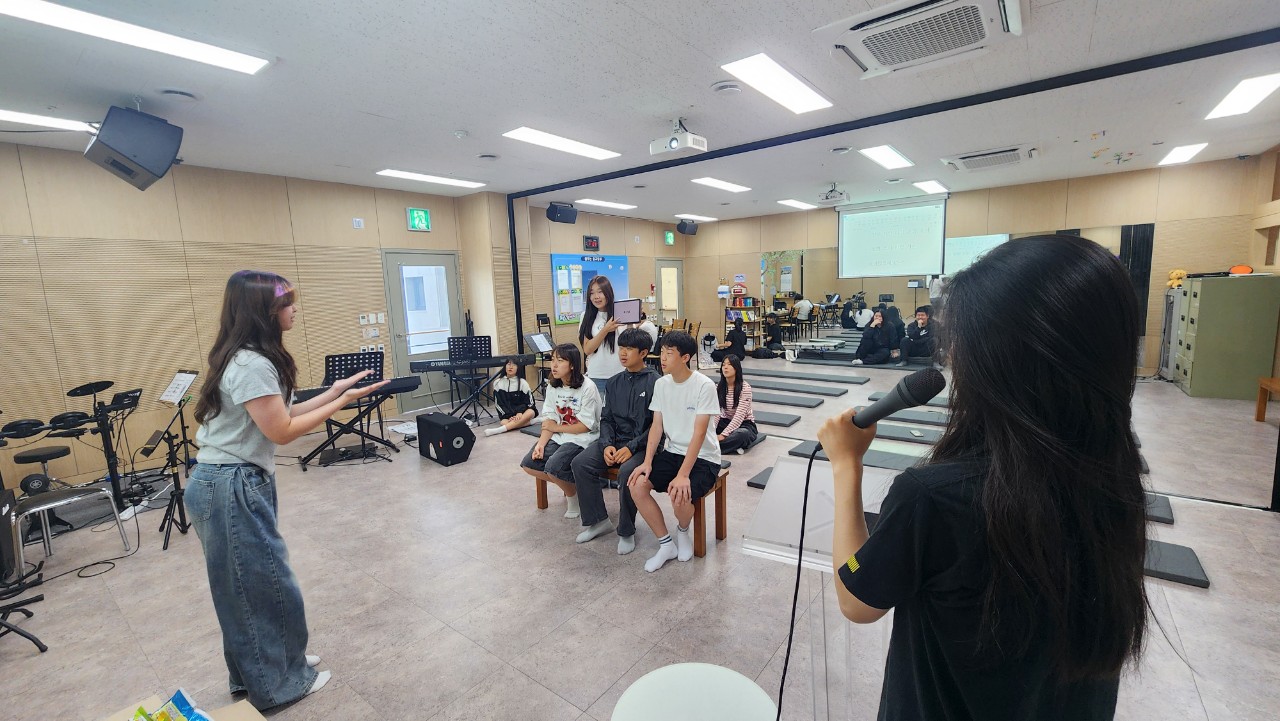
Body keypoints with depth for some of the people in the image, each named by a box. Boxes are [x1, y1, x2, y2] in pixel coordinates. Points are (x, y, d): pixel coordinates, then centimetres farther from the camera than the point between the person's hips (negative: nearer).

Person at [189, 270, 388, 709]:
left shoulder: (250, 359, 7)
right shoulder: (252, 365, -24)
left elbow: (282, 413, 8)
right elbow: (282, 431, -20)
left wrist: (333, 390, 4)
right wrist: (342, 403, -16)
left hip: (238, 483, 10)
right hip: (232, 489, -10)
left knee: (250, 586, 21)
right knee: (266, 585, 6)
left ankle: (257, 673, 39)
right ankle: (276, 685, 25)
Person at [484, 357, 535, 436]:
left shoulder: (522, 382, -2)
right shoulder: (498, 383, 1)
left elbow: (529, 402, -3)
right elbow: (499, 404, -2)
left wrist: (520, 413, -21)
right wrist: (509, 416, -16)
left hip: (521, 413, 0)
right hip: (506, 415, 0)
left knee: (530, 412, -35)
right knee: (504, 422, -33)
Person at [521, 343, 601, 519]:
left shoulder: (587, 388, -17)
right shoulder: (552, 387, 4)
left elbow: (585, 426, -15)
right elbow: (549, 420, 2)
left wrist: (556, 428, -7)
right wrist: (541, 443, -14)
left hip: (582, 439, -7)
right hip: (559, 437, 7)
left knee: (553, 467, -28)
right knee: (528, 464, -10)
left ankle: (573, 494, 5)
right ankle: (569, 484, 12)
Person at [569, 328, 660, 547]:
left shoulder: (655, 382, -8)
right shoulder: (614, 383, 10)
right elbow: (606, 419, 10)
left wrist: (632, 447, -19)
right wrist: (607, 445, -8)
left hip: (643, 444, -6)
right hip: (615, 440, 6)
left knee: (627, 471, -33)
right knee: (580, 463, -14)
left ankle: (626, 531, -10)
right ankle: (597, 520, 2)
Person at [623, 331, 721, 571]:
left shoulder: (704, 386, -17)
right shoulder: (661, 384, 1)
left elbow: (699, 433, -21)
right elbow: (657, 426, 3)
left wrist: (683, 474, -27)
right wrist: (647, 462, -10)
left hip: (703, 458, -5)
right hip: (671, 453, 6)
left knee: (679, 495, -31)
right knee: (636, 485, -16)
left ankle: (683, 531, 8)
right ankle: (666, 544, 3)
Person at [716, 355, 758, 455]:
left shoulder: (745, 387, -19)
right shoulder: (718, 387, -5)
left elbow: (739, 416, -25)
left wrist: (723, 435, -34)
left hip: (744, 424, -4)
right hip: (725, 422, 4)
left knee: (742, 434, -40)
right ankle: (734, 445, -25)